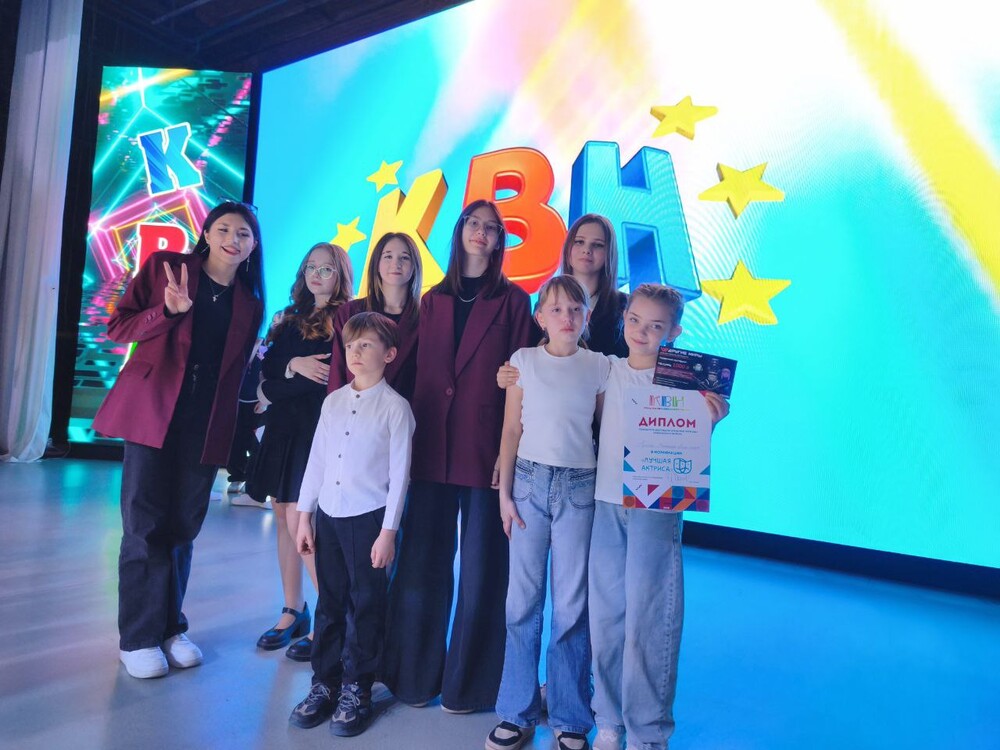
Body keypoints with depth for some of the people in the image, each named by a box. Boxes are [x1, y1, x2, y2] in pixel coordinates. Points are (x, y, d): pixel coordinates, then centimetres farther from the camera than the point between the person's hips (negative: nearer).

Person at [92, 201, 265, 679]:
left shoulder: (251, 303, 10)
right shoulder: (164, 266, 2)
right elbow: (118, 327, 0)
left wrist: (238, 436, 9)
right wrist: (168, 311, -18)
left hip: (206, 425, 3)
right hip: (152, 412, -3)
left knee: (184, 527, 10)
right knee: (145, 524, 0)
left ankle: (169, 626, 25)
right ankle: (138, 637, 13)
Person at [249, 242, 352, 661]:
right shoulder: (290, 320, 15)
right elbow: (268, 378, 8)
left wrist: (289, 377, -9)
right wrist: (296, 367, -10)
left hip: (319, 432, -6)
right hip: (283, 429, 6)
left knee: (300, 522, -10)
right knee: (283, 518, 9)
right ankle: (293, 612, 22)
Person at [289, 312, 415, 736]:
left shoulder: (395, 407, -8)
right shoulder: (333, 401, 8)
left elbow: (399, 474, -9)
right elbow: (316, 460, 10)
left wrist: (388, 532, -11)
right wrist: (304, 516, 9)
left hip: (368, 518, -4)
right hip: (328, 516, 5)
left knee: (365, 606, 8)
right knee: (329, 604, 14)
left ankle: (356, 690, 23)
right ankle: (324, 683, 27)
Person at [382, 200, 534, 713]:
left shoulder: (512, 300, 3)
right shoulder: (434, 301, 14)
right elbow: (420, 372, 11)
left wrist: (510, 452, -9)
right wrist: (412, 436, 2)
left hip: (485, 447, -3)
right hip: (432, 447, 4)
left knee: (480, 568, 7)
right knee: (422, 563, 10)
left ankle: (469, 683, 25)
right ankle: (417, 674, 28)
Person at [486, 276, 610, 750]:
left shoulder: (599, 366, 3)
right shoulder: (524, 360, 3)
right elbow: (512, 429, 3)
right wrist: (504, 493, 1)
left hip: (579, 486, 0)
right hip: (530, 480, 1)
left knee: (572, 604, 7)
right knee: (523, 600, 6)